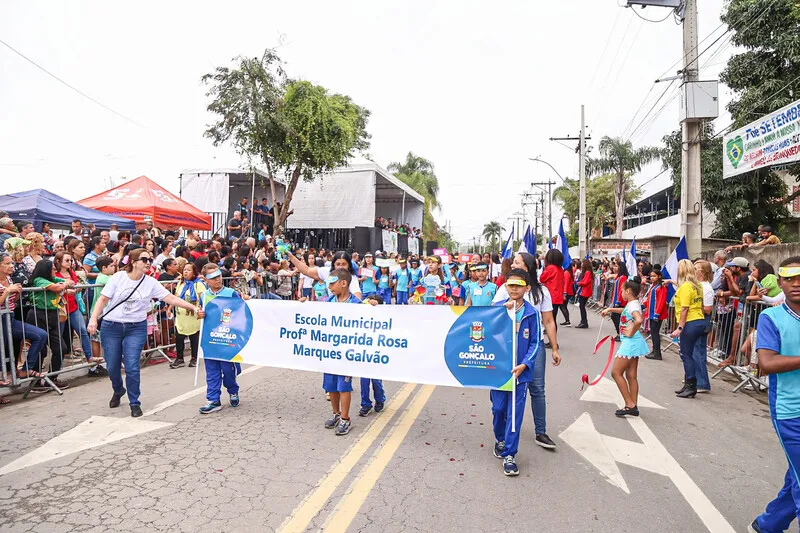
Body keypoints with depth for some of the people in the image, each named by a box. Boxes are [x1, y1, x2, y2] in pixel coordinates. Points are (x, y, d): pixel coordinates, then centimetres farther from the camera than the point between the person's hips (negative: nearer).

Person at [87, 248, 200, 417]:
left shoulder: (151, 283, -4)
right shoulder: (118, 277, -6)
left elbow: (171, 298, -8)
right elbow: (103, 299, -4)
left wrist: (193, 307, -17)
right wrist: (93, 319, -13)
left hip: (136, 329, 0)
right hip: (111, 327, 0)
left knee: (132, 367, -8)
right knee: (112, 367, 9)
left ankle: (134, 403, 11)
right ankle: (118, 391, 42)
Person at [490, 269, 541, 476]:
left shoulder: (532, 313, -4)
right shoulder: (497, 307, -2)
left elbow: (535, 343, -2)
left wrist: (524, 364, -13)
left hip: (520, 370, -1)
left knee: (515, 412, 1)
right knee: (498, 408, 11)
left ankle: (509, 454, 13)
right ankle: (500, 439, 38)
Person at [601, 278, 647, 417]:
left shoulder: (633, 304, -17)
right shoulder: (632, 304, 12)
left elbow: (639, 320, -37)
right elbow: (625, 311, 37)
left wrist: (631, 333, -24)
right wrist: (610, 309, 31)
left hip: (631, 342, -10)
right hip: (632, 343, 10)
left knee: (616, 372, -3)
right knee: (631, 375, 12)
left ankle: (630, 405, -1)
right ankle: (633, 406, 16)